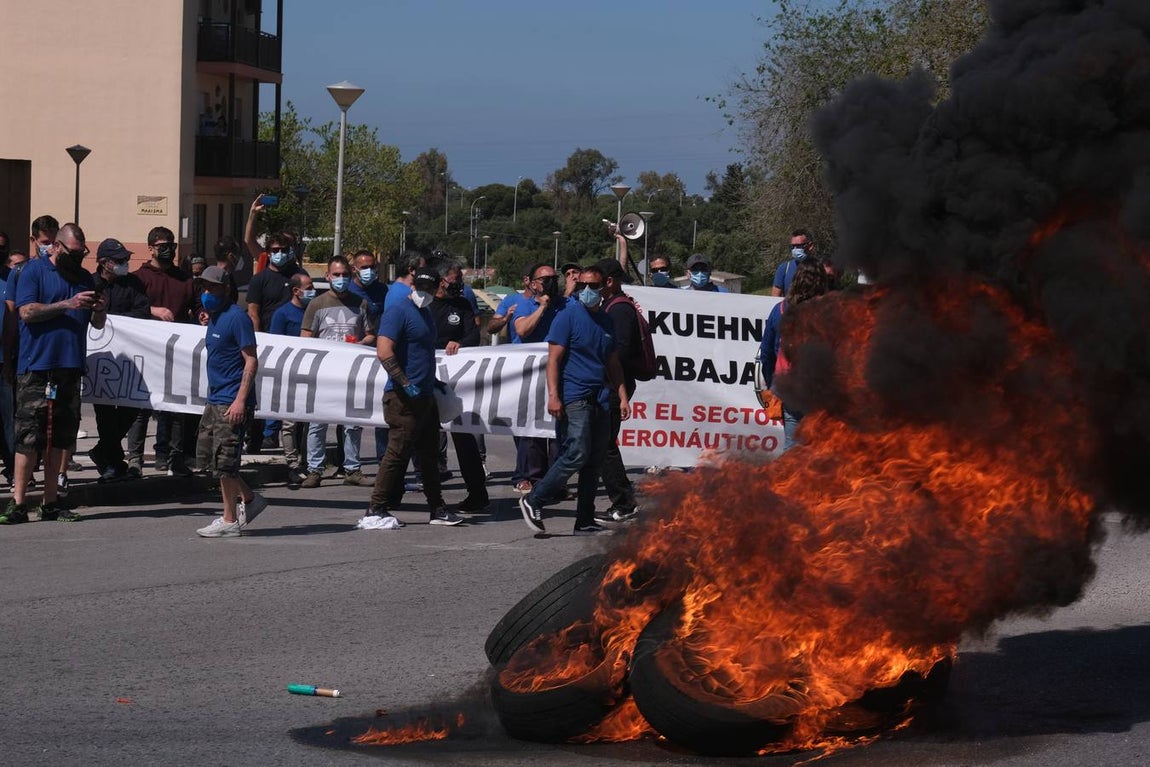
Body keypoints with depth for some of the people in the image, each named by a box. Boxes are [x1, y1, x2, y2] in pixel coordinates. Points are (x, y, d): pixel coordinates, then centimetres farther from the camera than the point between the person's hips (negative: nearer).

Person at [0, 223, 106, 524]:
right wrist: (69, 304, -17)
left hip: (70, 367, 6)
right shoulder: (34, 271, 0)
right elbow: (27, 311, -12)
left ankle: (50, 502, 13)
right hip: (35, 367, -6)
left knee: (59, 437, 7)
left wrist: (100, 309, -5)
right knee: (29, 435, -8)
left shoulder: (83, 276, 17)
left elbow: (97, 324, 18)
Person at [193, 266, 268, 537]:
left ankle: (229, 521, 3)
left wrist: (240, 400, -23)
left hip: (231, 402, -10)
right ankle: (249, 499, 23)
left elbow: (251, 360, -17)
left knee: (224, 461, -5)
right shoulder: (214, 318, 14)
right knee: (206, 455, 12)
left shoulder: (236, 318, -14)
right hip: (215, 400, 10)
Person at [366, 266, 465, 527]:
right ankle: (376, 510, -3)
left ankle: (437, 508, 21)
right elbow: (384, 352, -22)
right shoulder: (399, 312, -12)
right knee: (397, 453, -8)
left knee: (429, 455, 14)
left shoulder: (425, 313, 17)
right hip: (404, 398, -9)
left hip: (424, 397, 9)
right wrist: (405, 384, -24)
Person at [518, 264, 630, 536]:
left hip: (599, 401, 7)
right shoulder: (568, 317, -4)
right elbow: (554, 358, -9)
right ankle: (533, 501, -5)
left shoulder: (606, 322, 17)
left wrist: (623, 398, 13)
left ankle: (585, 521, 11)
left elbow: (613, 364, 22)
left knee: (594, 462, 6)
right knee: (576, 455, -17)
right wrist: (553, 396, -19)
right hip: (573, 399, -7)